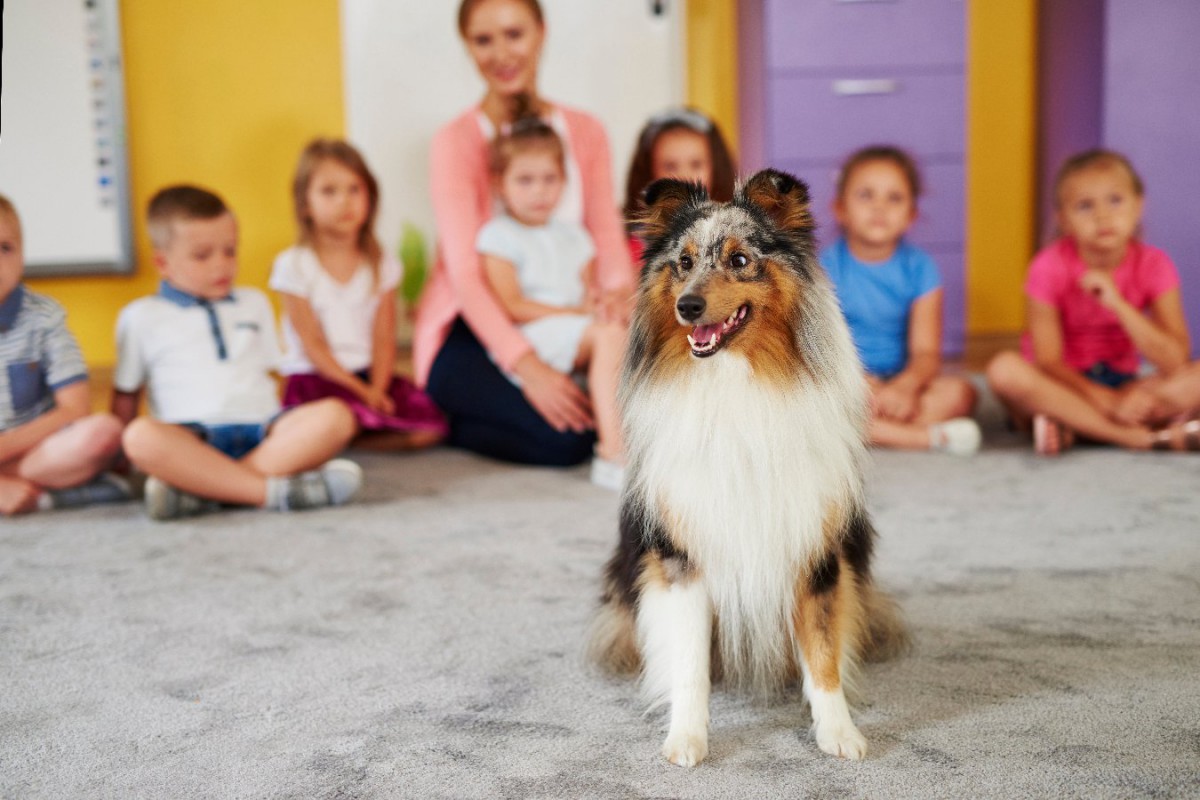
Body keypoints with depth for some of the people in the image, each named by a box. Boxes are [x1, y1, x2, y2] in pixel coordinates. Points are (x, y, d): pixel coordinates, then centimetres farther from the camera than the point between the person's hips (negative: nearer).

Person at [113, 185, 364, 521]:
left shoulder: (254, 304, 24)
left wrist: (277, 428, 13)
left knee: (335, 416, -27)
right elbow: (125, 394, 16)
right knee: (142, 437, -37)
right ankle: (276, 490, -40)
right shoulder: (140, 317, 14)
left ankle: (200, 486, -35)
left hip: (260, 431, 3)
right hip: (190, 439, -3)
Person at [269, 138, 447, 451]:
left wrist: (378, 388, -15)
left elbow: (384, 339, 3)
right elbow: (312, 343, -7)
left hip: (371, 374, 4)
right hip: (316, 378, -4)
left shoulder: (381, 265, 9)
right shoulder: (293, 266, -3)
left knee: (429, 427, -19)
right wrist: (361, 391, -16)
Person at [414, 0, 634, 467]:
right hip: (473, 339, -5)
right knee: (566, 439, -28)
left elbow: (606, 235, -1)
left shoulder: (584, 133, 7)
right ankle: (451, 425, 0)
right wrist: (526, 367, -31)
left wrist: (617, 289, -27)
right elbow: (464, 271, -17)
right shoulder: (456, 142, -8)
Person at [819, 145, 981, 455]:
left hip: (898, 383, 1)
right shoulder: (825, 267, -5)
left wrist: (906, 385, -28)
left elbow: (926, 351, -6)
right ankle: (931, 437, -31)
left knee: (959, 392, -24)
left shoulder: (918, 267, 0)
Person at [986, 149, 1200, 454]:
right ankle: (1150, 437, -31)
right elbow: (1049, 362, -15)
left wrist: (1117, 303, -26)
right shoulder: (1050, 267, -13)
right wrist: (1109, 401, -29)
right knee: (1006, 370, -34)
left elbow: (1175, 362, -16)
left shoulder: (1153, 265, -7)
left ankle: (1067, 425, -27)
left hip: (1123, 386, 2)